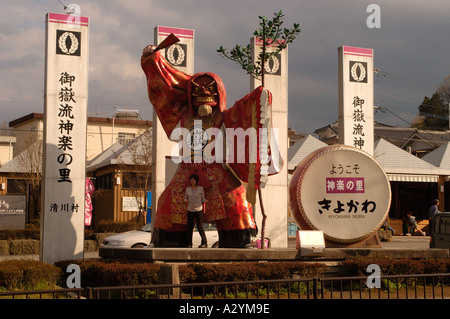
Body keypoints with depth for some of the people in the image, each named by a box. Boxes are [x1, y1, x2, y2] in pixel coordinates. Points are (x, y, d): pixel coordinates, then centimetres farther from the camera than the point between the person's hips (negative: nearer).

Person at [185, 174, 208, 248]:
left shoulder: (201, 188, 0)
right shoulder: (187, 189, 6)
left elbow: (203, 199, 5)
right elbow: (185, 199, 12)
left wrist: (206, 200, -17)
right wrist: (186, 201, -11)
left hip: (199, 210, -2)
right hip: (190, 210, 2)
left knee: (200, 227, -6)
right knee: (190, 227, 1)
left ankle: (204, 243, 3)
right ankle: (189, 244, 10)